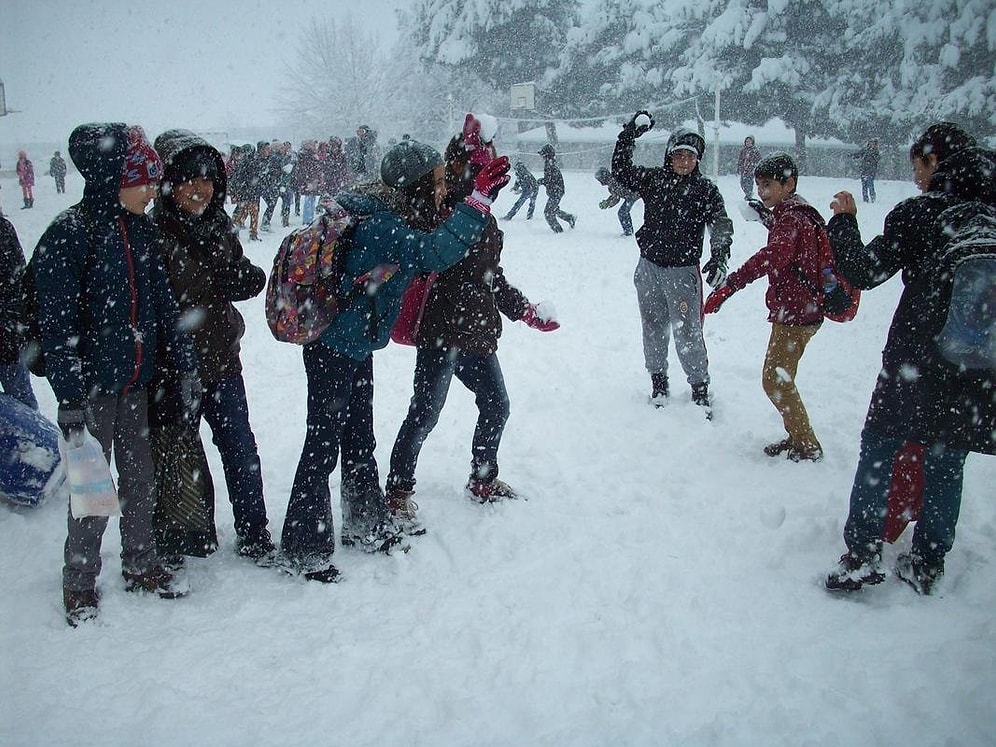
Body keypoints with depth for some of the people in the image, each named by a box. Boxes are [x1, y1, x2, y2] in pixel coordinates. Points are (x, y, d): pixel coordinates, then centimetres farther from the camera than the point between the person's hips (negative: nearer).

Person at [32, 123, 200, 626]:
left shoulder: (140, 228, 4)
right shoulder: (69, 234, -17)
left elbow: (161, 301, 10)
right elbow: (58, 325, -18)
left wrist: (185, 365, 9)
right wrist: (69, 400, -20)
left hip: (136, 380, 6)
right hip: (93, 384, -6)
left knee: (140, 477, 16)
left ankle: (140, 565, 34)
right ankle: (79, 583, 23)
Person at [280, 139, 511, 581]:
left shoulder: (389, 214, 3)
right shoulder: (380, 222, -25)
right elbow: (435, 253, -38)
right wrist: (480, 199, -36)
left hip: (357, 345, 10)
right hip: (333, 349, -10)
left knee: (359, 438, 21)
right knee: (323, 444, -2)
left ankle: (364, 520, 37)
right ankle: (303, 548, 9)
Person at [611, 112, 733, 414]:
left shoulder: (705, 189, -5)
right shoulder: (653, 179, 2)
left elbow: (721, 225, -13)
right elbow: (620, 171, -3)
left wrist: (719, 258, -29)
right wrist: (630, 134, -12)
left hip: (683, 271, -3)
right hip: (649, 268, 3)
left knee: (688, 333, -2)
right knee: (653, 328, 14)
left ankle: (700, 388, 13)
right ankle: (658, 381, 30)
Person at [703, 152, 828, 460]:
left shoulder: (792, 221, -20)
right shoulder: (792, 216, 12)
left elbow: (770, 258, -38)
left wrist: (729, 286, -46)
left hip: (794, 314, -10)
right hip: (797, 310, 10)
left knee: (775, 381, -3)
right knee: (780, 379, 19)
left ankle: (808, 446, 7)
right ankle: (796, 437, 31)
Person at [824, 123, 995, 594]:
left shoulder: (917, 214, -11)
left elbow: (862, 272, -9)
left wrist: (844, 220, 3)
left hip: (916, 359, -4)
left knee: (879, 450, 8)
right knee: (946, 461, 14)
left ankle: (862, 555, 7)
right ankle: (927, 563, 21)